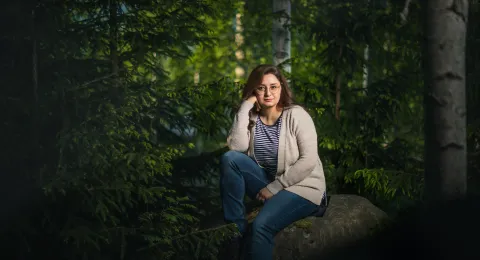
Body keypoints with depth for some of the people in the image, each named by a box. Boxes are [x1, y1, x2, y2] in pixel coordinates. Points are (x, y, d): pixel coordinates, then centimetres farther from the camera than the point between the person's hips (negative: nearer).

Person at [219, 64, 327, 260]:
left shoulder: (296, 115, -12)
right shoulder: (252, 117, 2)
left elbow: (309, 161, -18)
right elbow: (237, 147, -17)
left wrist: (274, 188, -18)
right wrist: (245, 107, -17)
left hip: (301, 187, -5)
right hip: (268, 185, 5)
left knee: (261, 225, -31)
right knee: (230, 158, -18)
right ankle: (235, 226, -12)